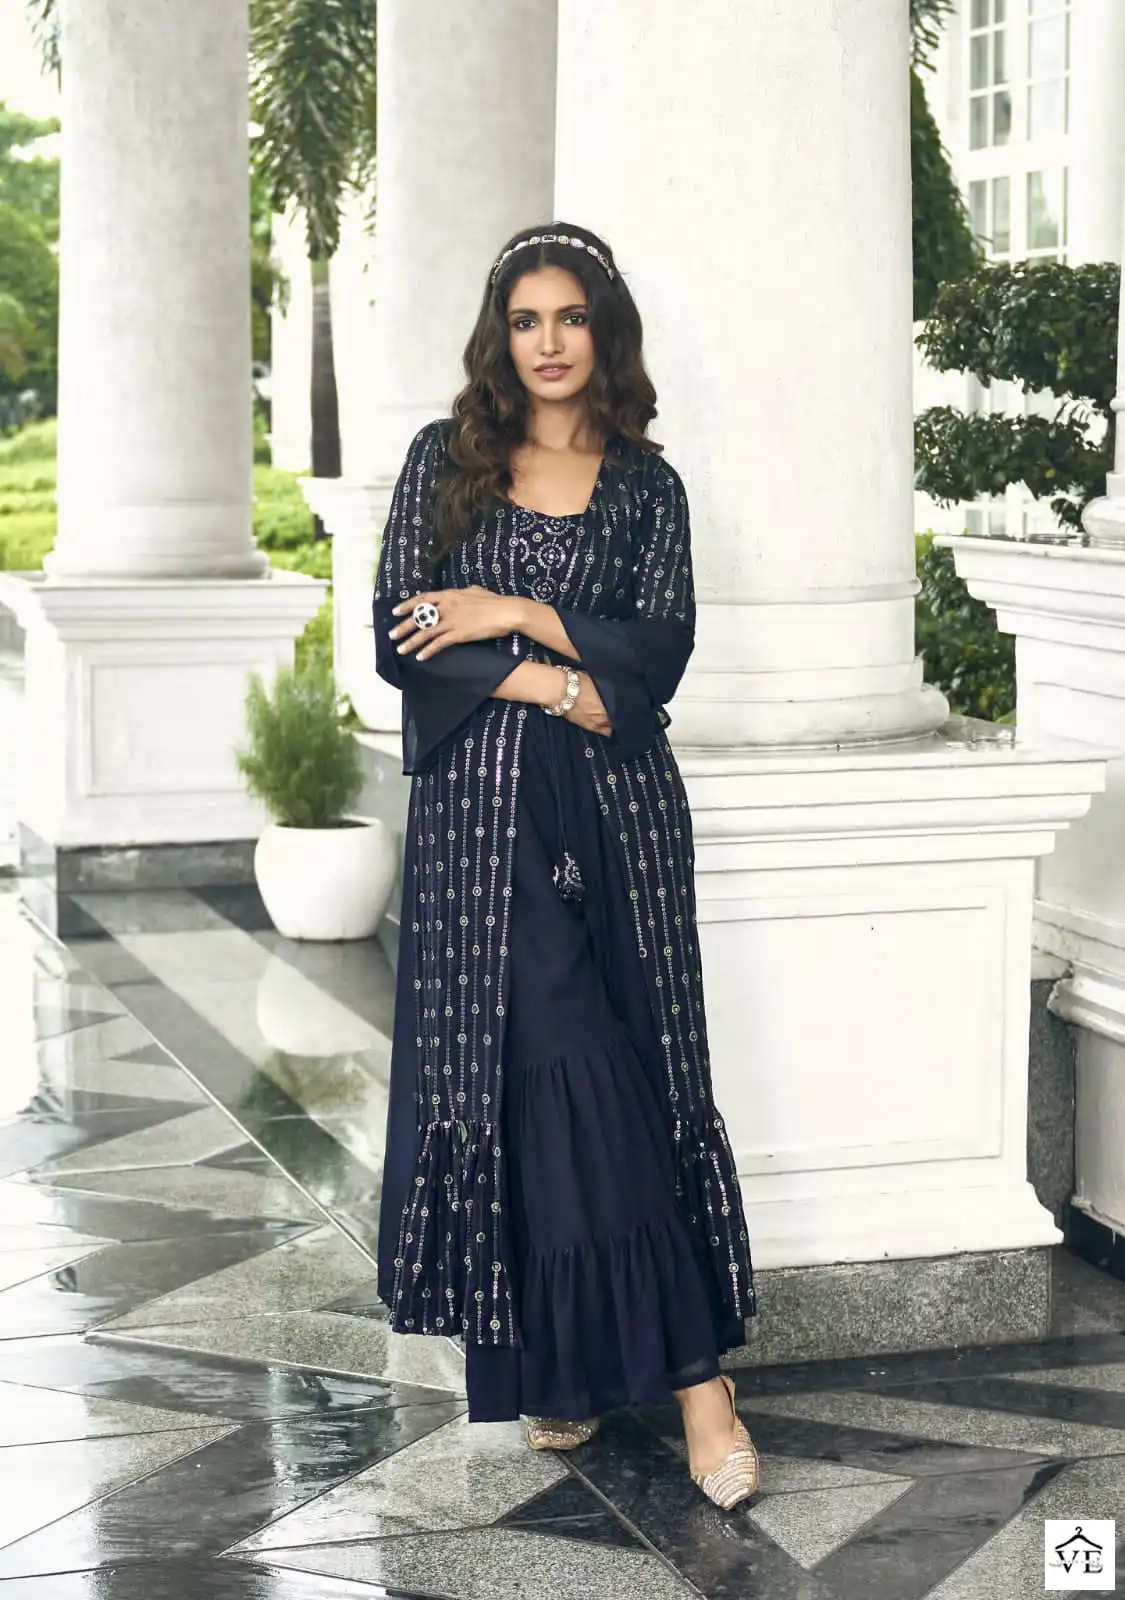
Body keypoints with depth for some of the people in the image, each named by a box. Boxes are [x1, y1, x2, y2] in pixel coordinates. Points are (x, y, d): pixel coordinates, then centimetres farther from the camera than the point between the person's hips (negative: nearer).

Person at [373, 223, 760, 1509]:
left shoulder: (647, 486, 9)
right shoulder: (445, 461, 7)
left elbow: (658, 655, -2)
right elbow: (399, 640, -2)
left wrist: (521, 614, -10)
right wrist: (552, 684, -9)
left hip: (614, 803, 0)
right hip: (481, 807, 0)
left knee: (595, 1071, -6)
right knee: (543, 1066, -6)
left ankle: (584, 1358, 1)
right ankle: (689, 1363, 1)